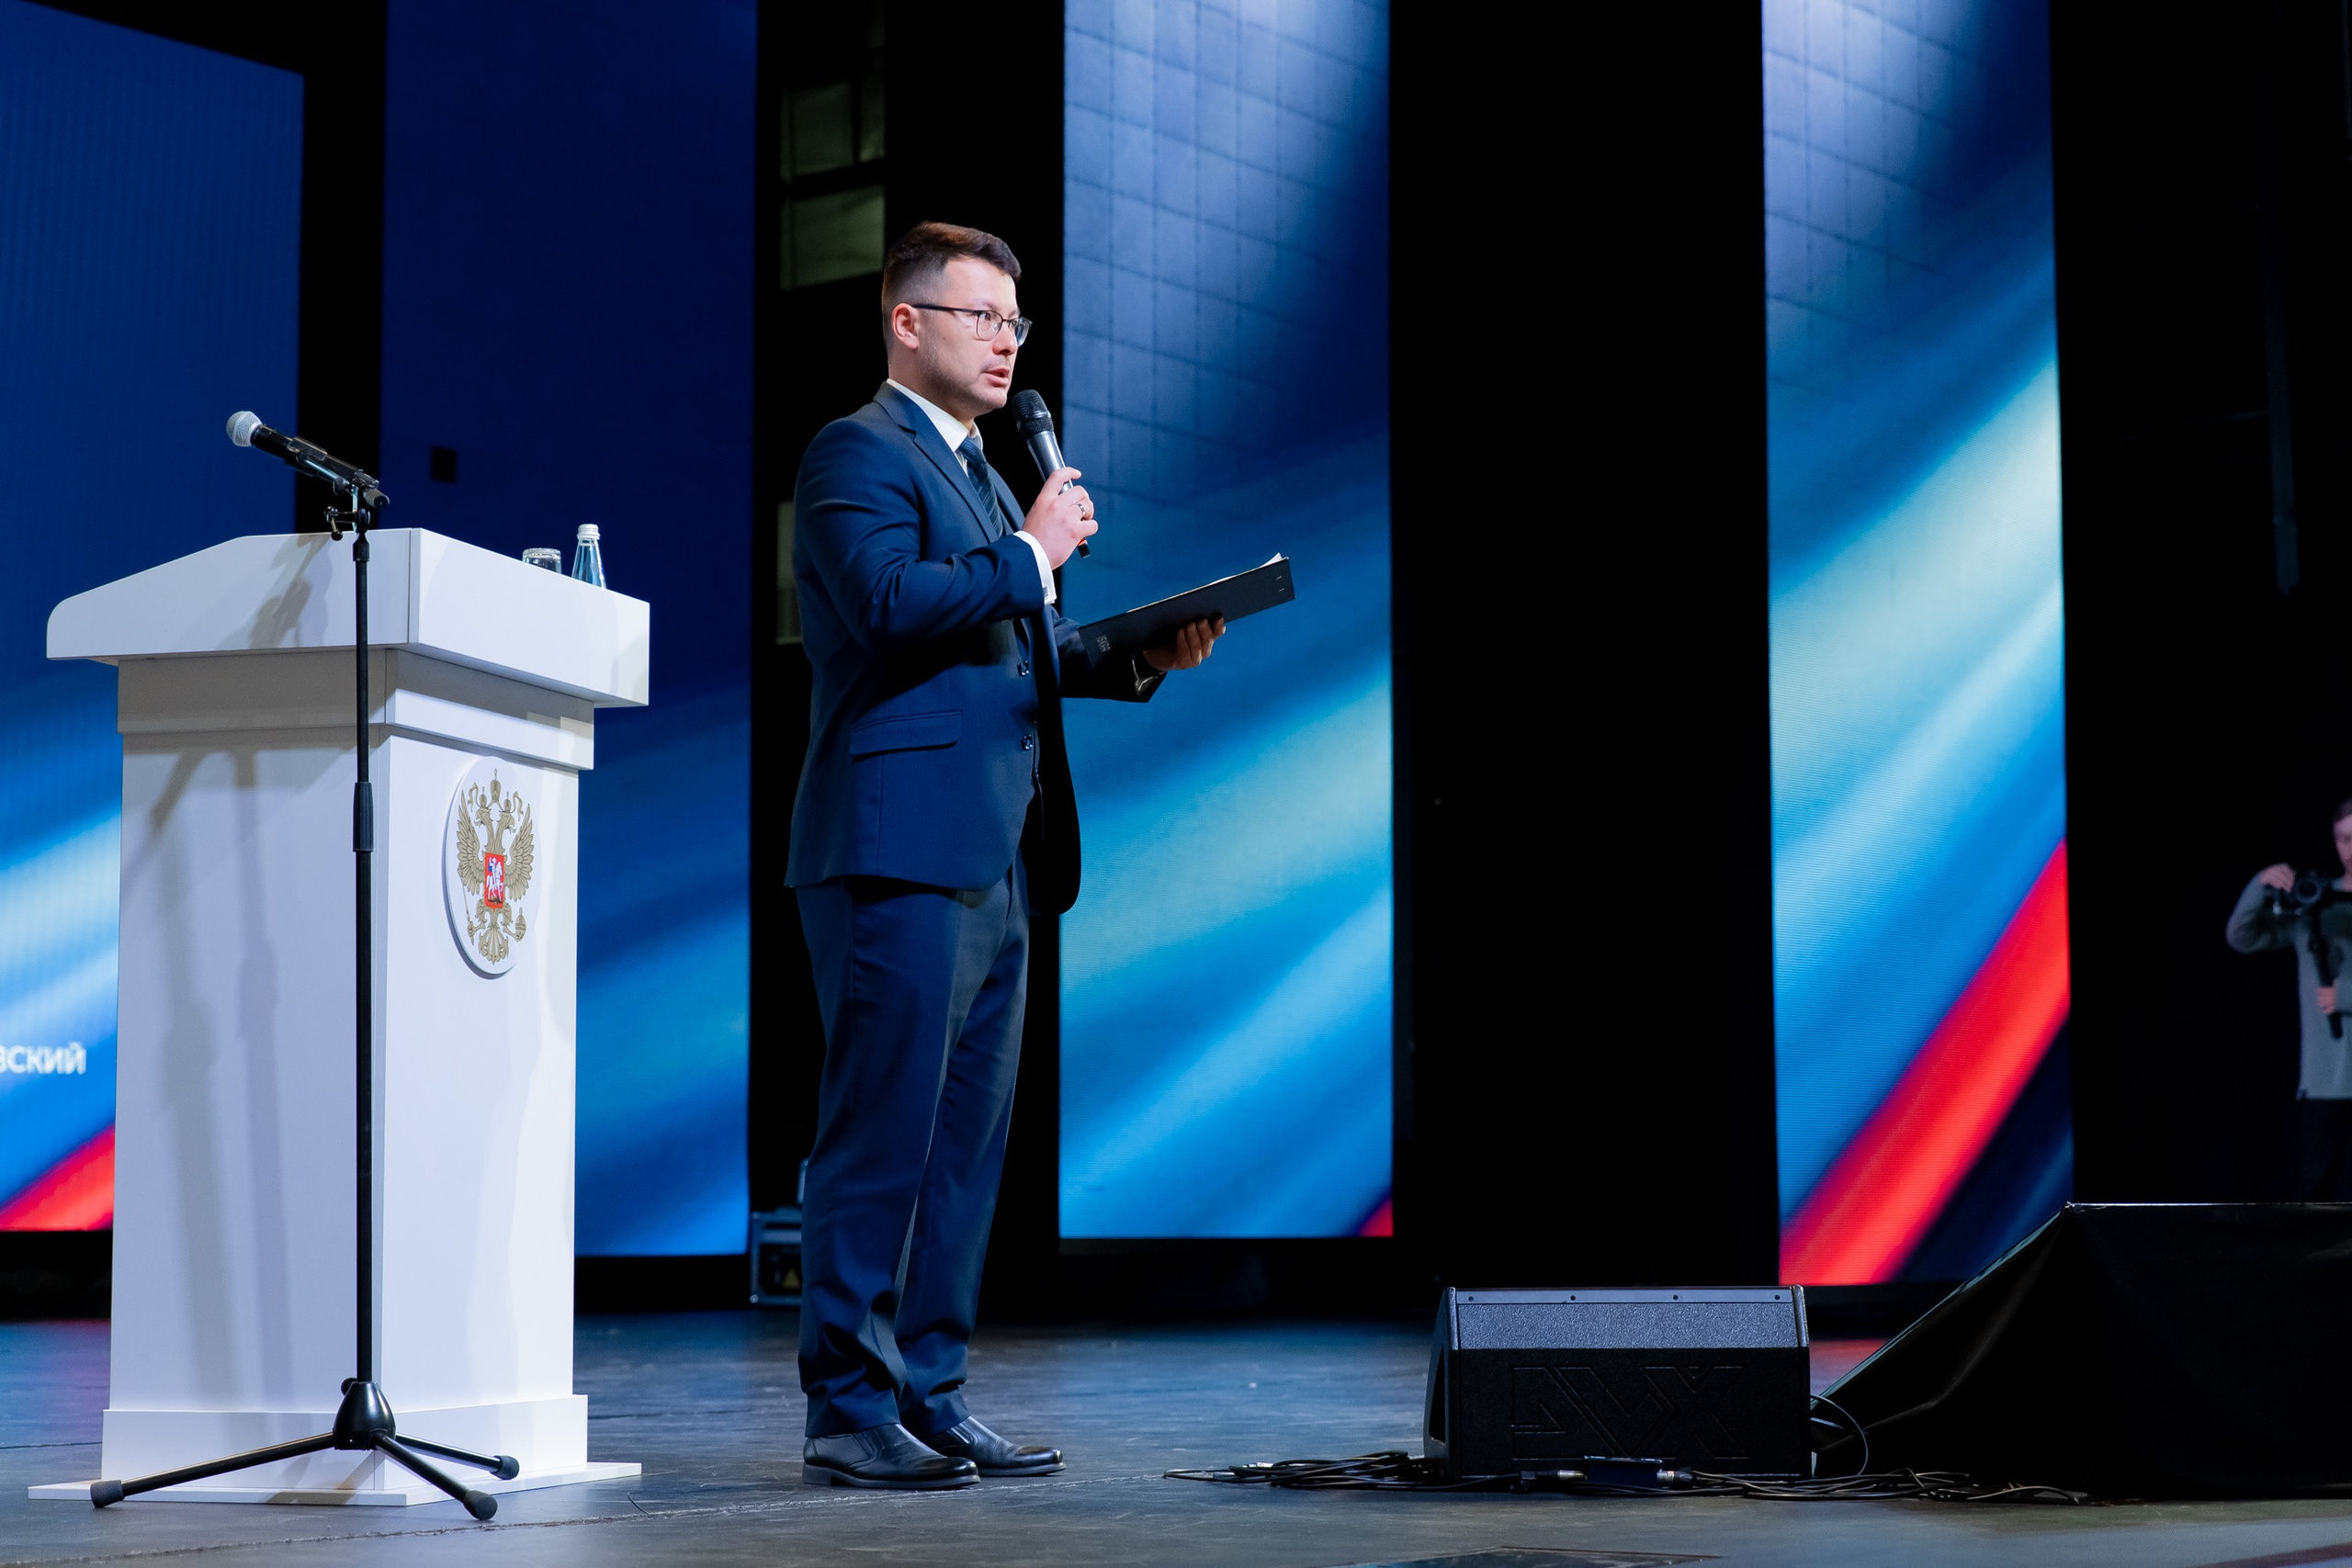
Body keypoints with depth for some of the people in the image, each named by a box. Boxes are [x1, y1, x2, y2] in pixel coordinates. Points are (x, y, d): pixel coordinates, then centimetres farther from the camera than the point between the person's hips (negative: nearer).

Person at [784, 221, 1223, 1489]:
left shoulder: (978, 473, 25)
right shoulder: (858, 455, -4)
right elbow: (893, 600, -21)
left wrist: (1139, 659, 11)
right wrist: (1033, 551, -11)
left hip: (992, 859, 10)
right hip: (902, 848, -10)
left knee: (964, 1140, 9)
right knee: (883, 1136, -8)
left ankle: (929, 1399, 14)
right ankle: (848, 1414, -4)